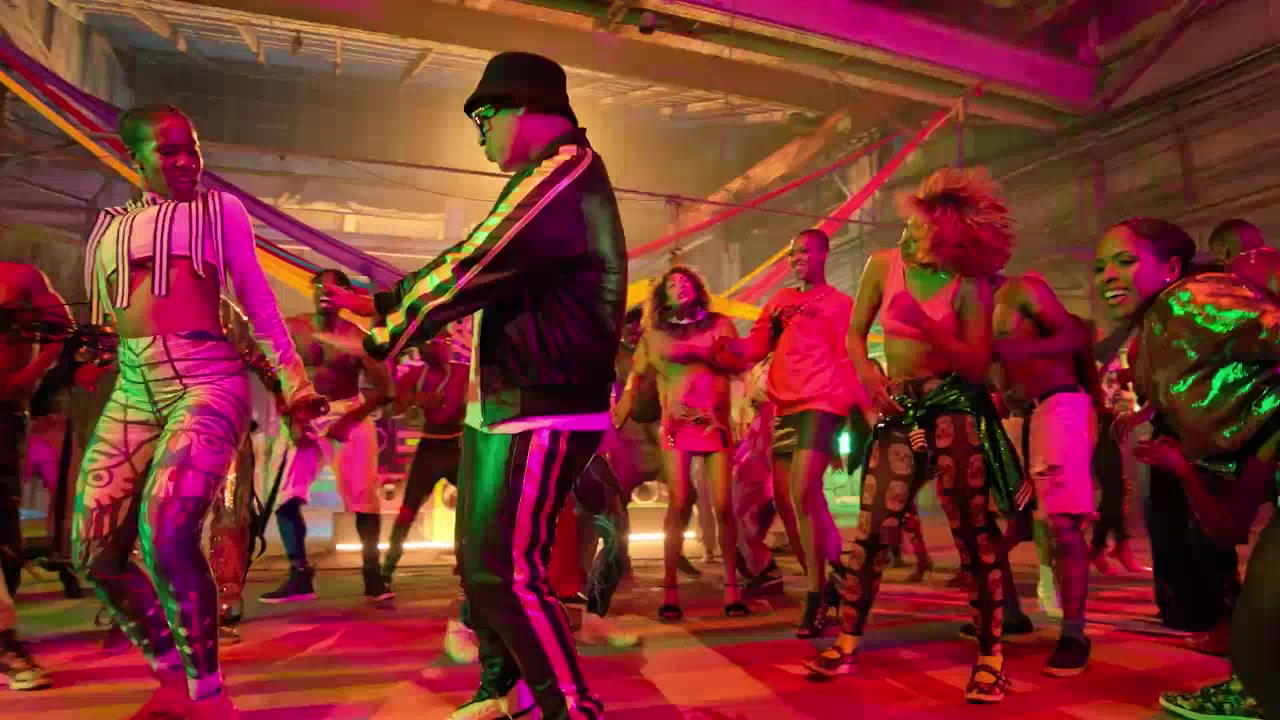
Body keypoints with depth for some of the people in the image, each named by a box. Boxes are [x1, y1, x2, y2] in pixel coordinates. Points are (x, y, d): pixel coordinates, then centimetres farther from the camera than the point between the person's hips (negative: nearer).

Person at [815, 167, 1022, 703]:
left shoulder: (970, 286, -5)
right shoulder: (884, 265, 2)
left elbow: (978, 365, -9)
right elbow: (855, 334, 9)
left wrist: (931, 332, -23)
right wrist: (867, 374, -9)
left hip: (952, 405, -2)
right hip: (898, 408, 3)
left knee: (973, 527, -4)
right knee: (873, 529, 1)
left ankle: (990, 655, 9)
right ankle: (846, 643, 13)